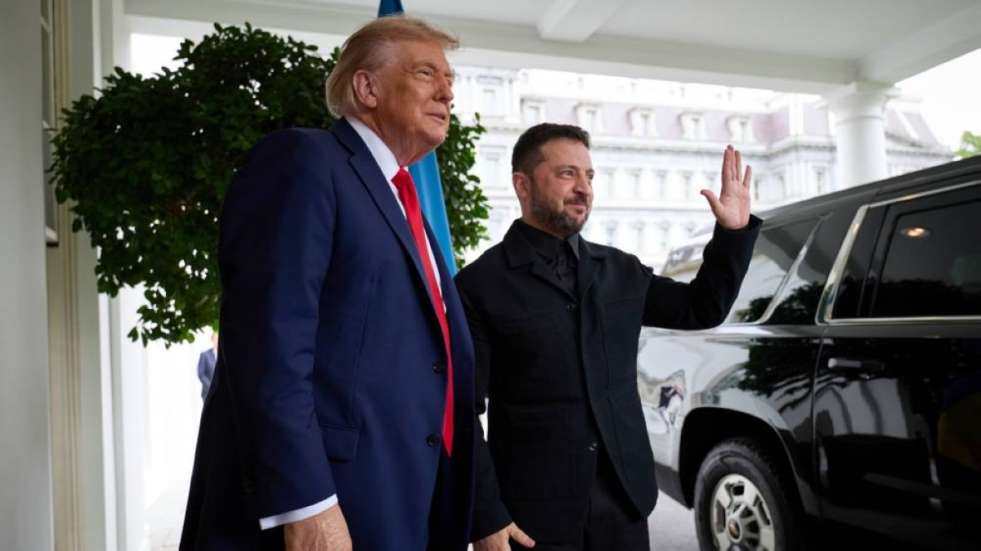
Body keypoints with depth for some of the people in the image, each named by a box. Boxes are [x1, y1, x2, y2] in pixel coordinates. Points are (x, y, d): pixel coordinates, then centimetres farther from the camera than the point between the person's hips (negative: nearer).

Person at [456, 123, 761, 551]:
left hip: (623, 500, 5)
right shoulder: (481, 284, -9)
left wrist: (734, 230, 5)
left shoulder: (620, 269, 7)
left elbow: (702, 307, 17)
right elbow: (463, 415, -10)